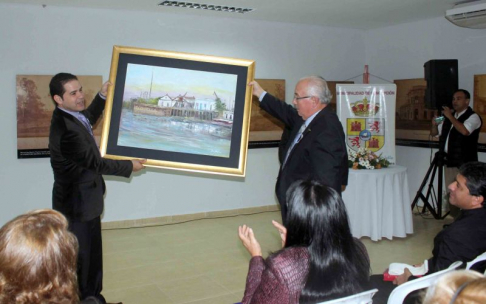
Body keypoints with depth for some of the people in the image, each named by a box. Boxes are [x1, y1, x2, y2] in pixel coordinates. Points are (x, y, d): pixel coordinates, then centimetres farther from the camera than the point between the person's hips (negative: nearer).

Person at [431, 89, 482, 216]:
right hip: (449, 161, 8)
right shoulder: (449, 117, 18)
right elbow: (434, 133, 21)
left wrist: (450, 117, -19)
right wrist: (434, 124, 0)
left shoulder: (473, 117, -6)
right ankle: (455, 219, 20)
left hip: (464, 164, -7)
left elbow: (464, 131, -26)